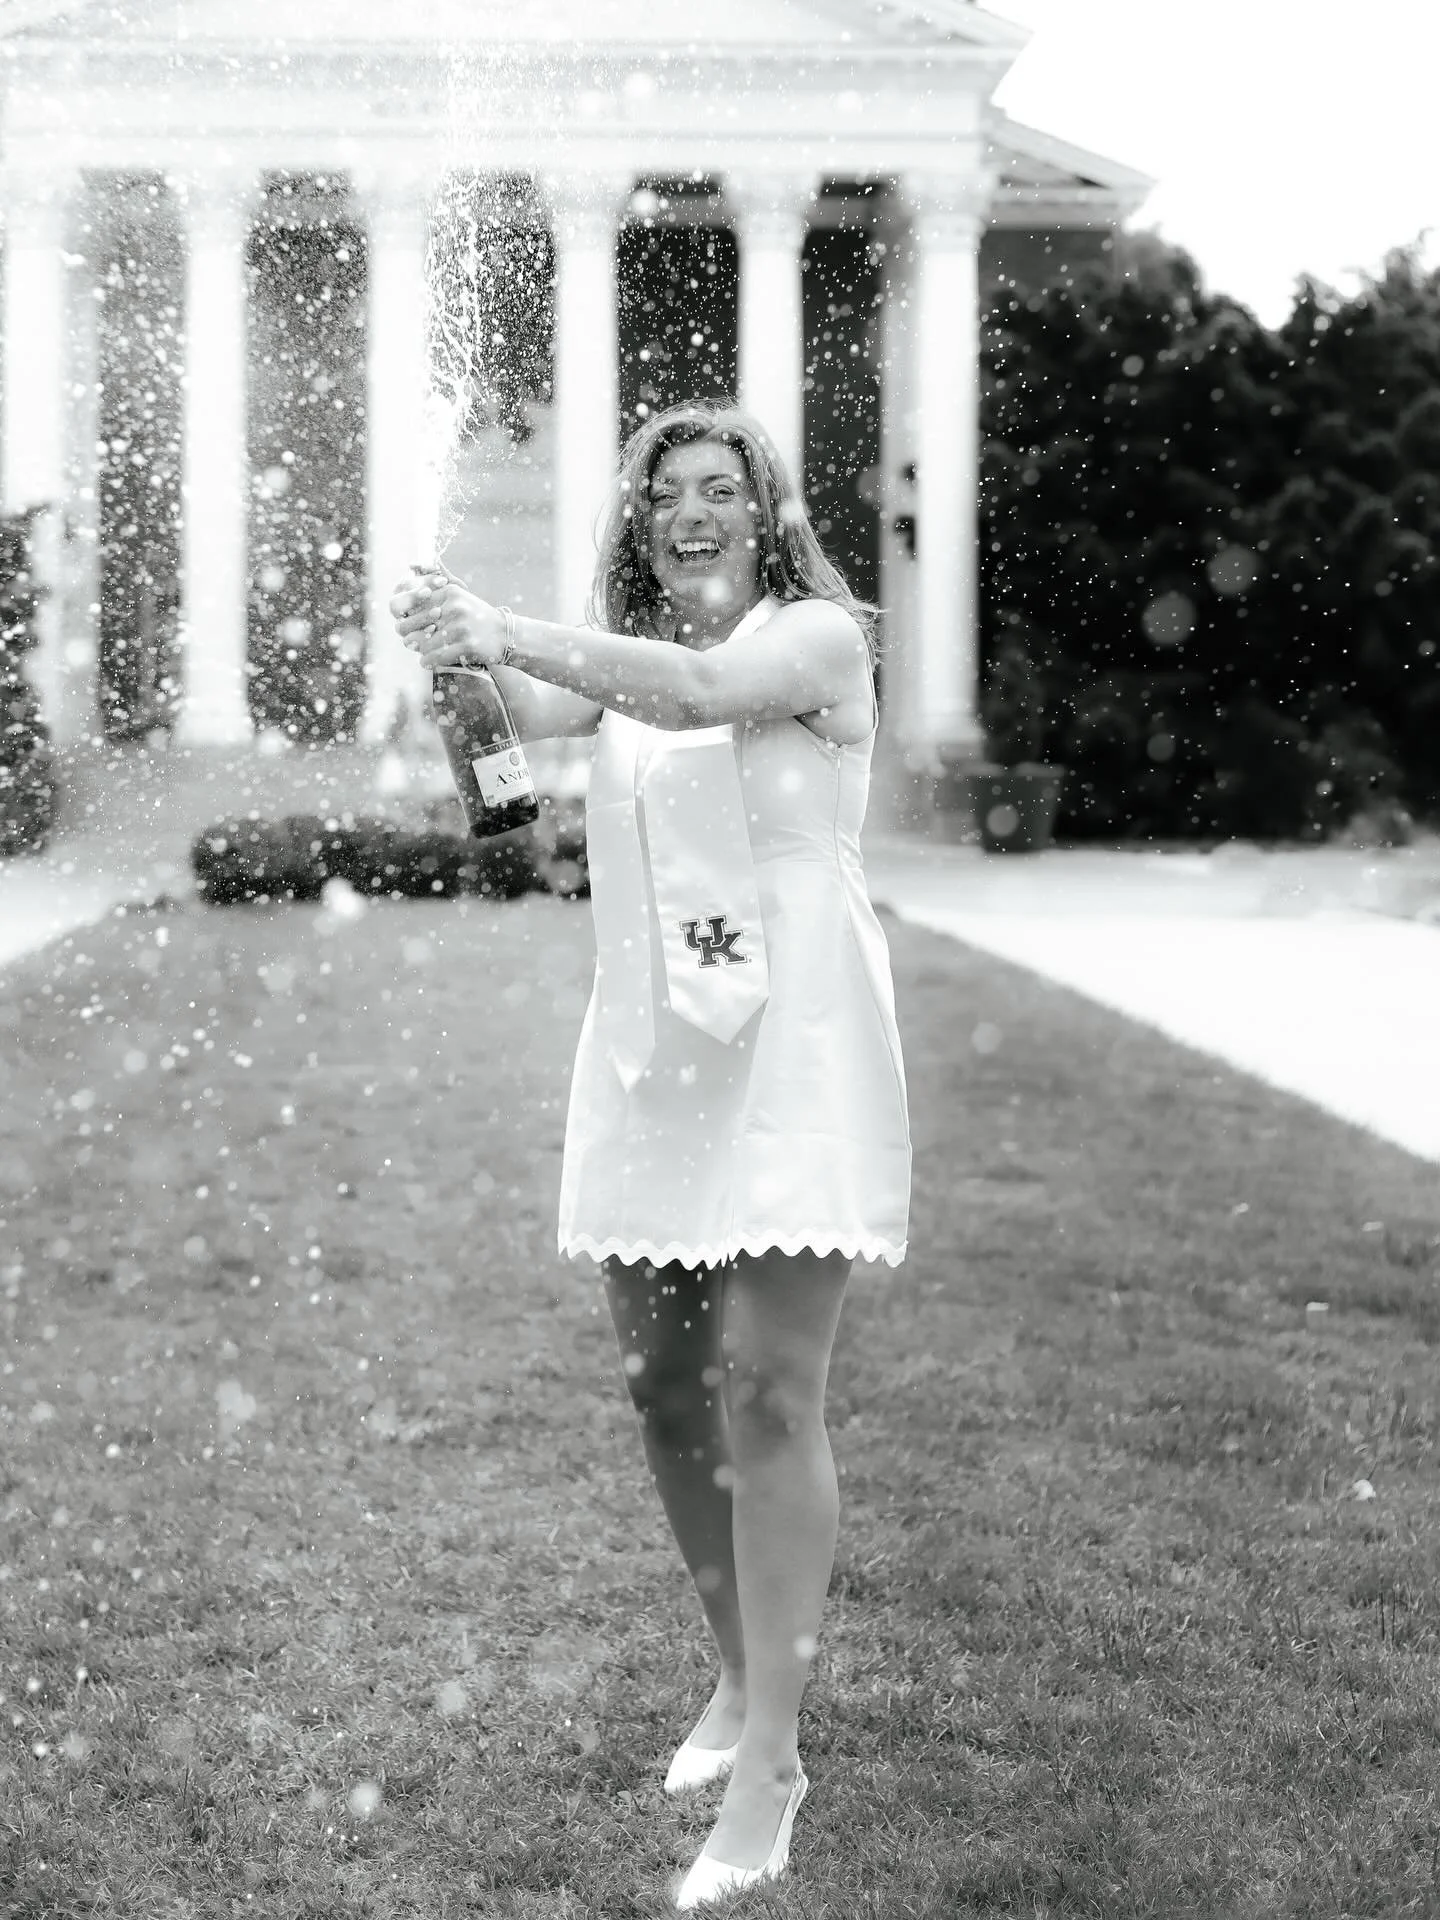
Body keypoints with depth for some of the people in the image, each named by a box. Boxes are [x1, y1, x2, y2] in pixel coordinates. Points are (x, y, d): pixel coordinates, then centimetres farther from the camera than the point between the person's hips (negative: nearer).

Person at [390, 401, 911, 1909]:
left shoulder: (818, 636, -2)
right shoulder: (622, 653, 13)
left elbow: (699, 692, -23)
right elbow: (533, 712, -8)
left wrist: (507, 633, -32)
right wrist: (464, 660, -31)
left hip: (791, 1044, -6)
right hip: (651, 1047, 6)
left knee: (767, 1392, -11)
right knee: (663, 1386, 9)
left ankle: (770, 1763, -4)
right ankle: (740, 1680, 28)